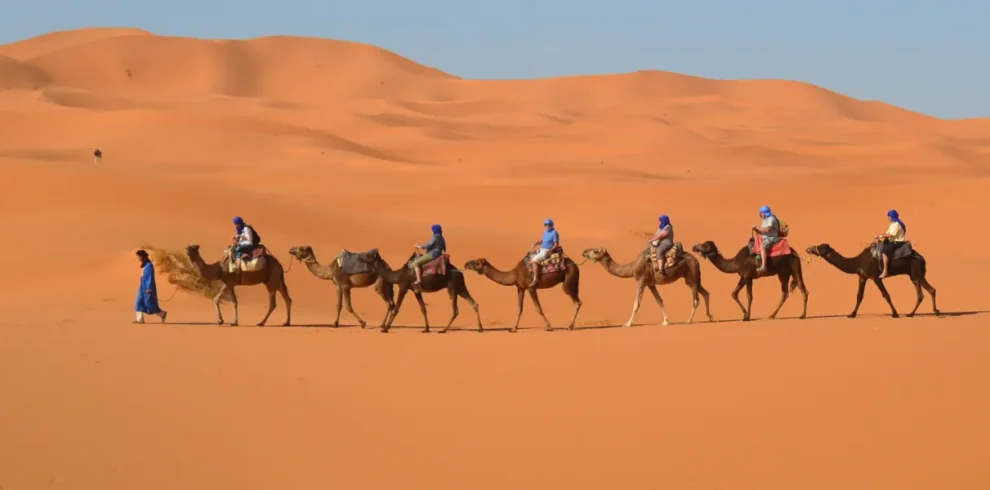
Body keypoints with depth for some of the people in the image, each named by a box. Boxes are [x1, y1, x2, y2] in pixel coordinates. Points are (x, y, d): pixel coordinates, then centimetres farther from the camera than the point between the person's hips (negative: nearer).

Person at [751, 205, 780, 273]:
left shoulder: (771, 219, -12)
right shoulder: (765, 220, 19)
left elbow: (767, 229, -25)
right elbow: (762, 231, 18)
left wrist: (758, 228, -15)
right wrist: (756, 229, -1)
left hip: (772, 238, -11)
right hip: (766, 239, 11)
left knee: (762, 246, -35)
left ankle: (763, 266, -45)